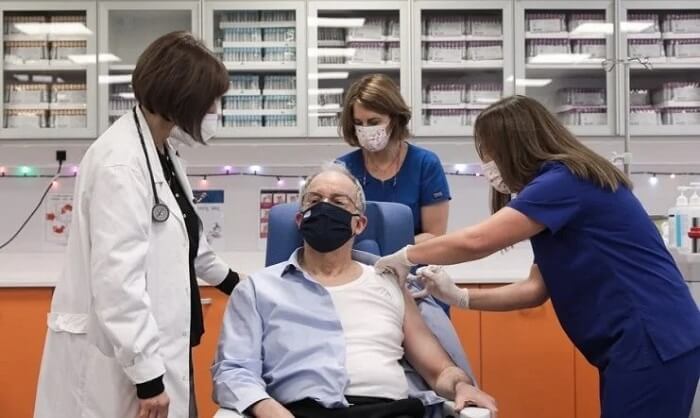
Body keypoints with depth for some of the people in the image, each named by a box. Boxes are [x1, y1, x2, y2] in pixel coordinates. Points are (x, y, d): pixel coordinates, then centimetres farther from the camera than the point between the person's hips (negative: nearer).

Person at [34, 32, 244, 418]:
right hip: (119, 357, -9)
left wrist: (228, 279, 34)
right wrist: (146, 373, -22)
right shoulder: (121, 162, -22)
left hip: (153, 343, 9)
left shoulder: (162, 150, 7)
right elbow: (117, 279, -25)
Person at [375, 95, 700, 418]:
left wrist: (405, 257, -6)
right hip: (633, 343, 9)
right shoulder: (558, 189, 15)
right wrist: (459, 297, 2)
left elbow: (476, 242, -21)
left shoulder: (565, 181, -15)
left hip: (653, 341, -9)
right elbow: (537, 289, 12)